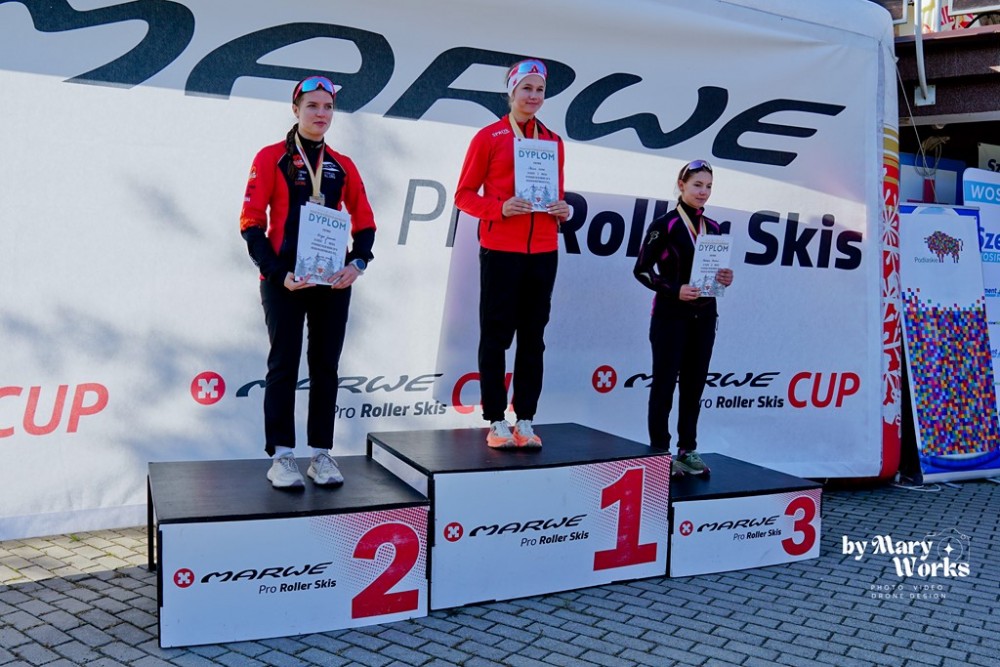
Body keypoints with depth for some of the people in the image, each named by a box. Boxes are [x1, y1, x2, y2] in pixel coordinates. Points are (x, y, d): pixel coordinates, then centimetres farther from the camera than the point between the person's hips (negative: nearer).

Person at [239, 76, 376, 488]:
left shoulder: (342, 166, 11)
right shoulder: (272, 158, 1)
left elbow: (364, 221, 12)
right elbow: (251, 222, -5)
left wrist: (357, 262, -6)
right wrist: (277, 272, -14)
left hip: (334, 280, 4)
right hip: (283, 280, -3)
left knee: (326, 367, 7)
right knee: (284, 365, 0)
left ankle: (322, 454, 16)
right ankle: (281, 457, 8)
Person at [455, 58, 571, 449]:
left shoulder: (553, 141, 14)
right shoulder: (489, 137, 1)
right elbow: (464, 195, -1)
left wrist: (562, 209, -2)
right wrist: (501, 208, -17)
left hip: (543, 251, 4)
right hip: (500, 251, -4)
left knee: (533, 337, 6)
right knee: (496, 337, 1)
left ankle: (525, 421, 14)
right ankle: (496, 422, 9)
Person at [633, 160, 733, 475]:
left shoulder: (712, 228, 11)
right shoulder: (664, 224, -6)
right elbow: (642, 269, -8)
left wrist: (725, 279, -4)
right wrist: (674, 290, -19)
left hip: (704, 316, 5)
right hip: (671, 315, -5)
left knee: (694, 385, 8)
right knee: (664, 384, 0)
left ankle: (687, 449, 18)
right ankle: (659, 451, 8)